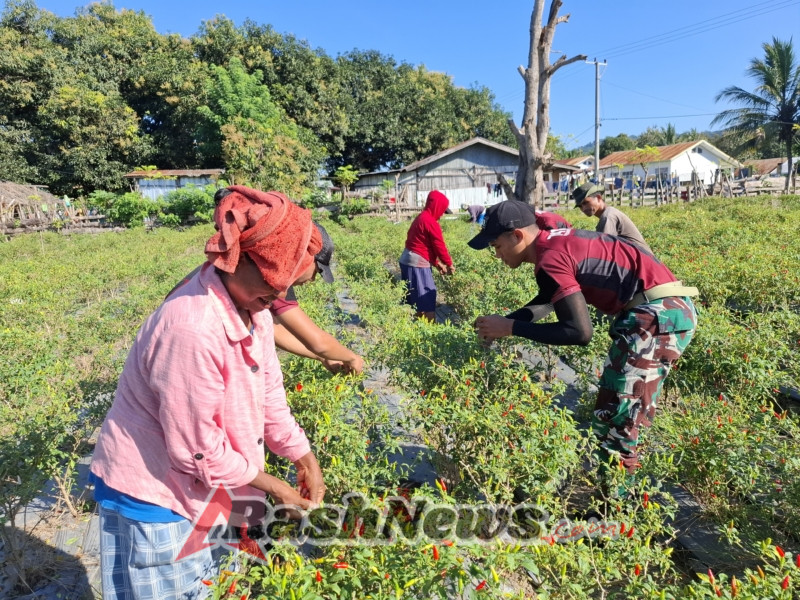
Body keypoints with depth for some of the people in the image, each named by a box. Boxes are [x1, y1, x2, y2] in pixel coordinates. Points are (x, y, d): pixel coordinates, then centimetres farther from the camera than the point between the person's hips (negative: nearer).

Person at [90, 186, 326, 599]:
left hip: (199, 487, 8)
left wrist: (304, 458, 1)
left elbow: (268, 392, 1)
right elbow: (197, 449, -28)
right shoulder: (193, 329, -35)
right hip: (152, 491, -7)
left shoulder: (252, 304, -9)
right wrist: (272, 486, -15)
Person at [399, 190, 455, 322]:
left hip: (407, 260, 10)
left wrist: (437, 263, 17)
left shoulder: (421, 218, 16)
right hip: (417, 263, -10)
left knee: (415, 299, 15)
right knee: (427, 299, -4)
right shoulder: (431, 222, -15)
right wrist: (449, 264, 3)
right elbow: (439, 246, -10)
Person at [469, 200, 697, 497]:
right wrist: (503, 321, 12)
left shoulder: (550, 260, -18)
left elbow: (579, 332, -22)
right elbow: (549, 299, 26)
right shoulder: (556, 242, 12)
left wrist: (511, 328, -16)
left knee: (616, 414, -5)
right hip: (666, 307, 10)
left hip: (660, 312, -10)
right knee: (613, 406, 20)